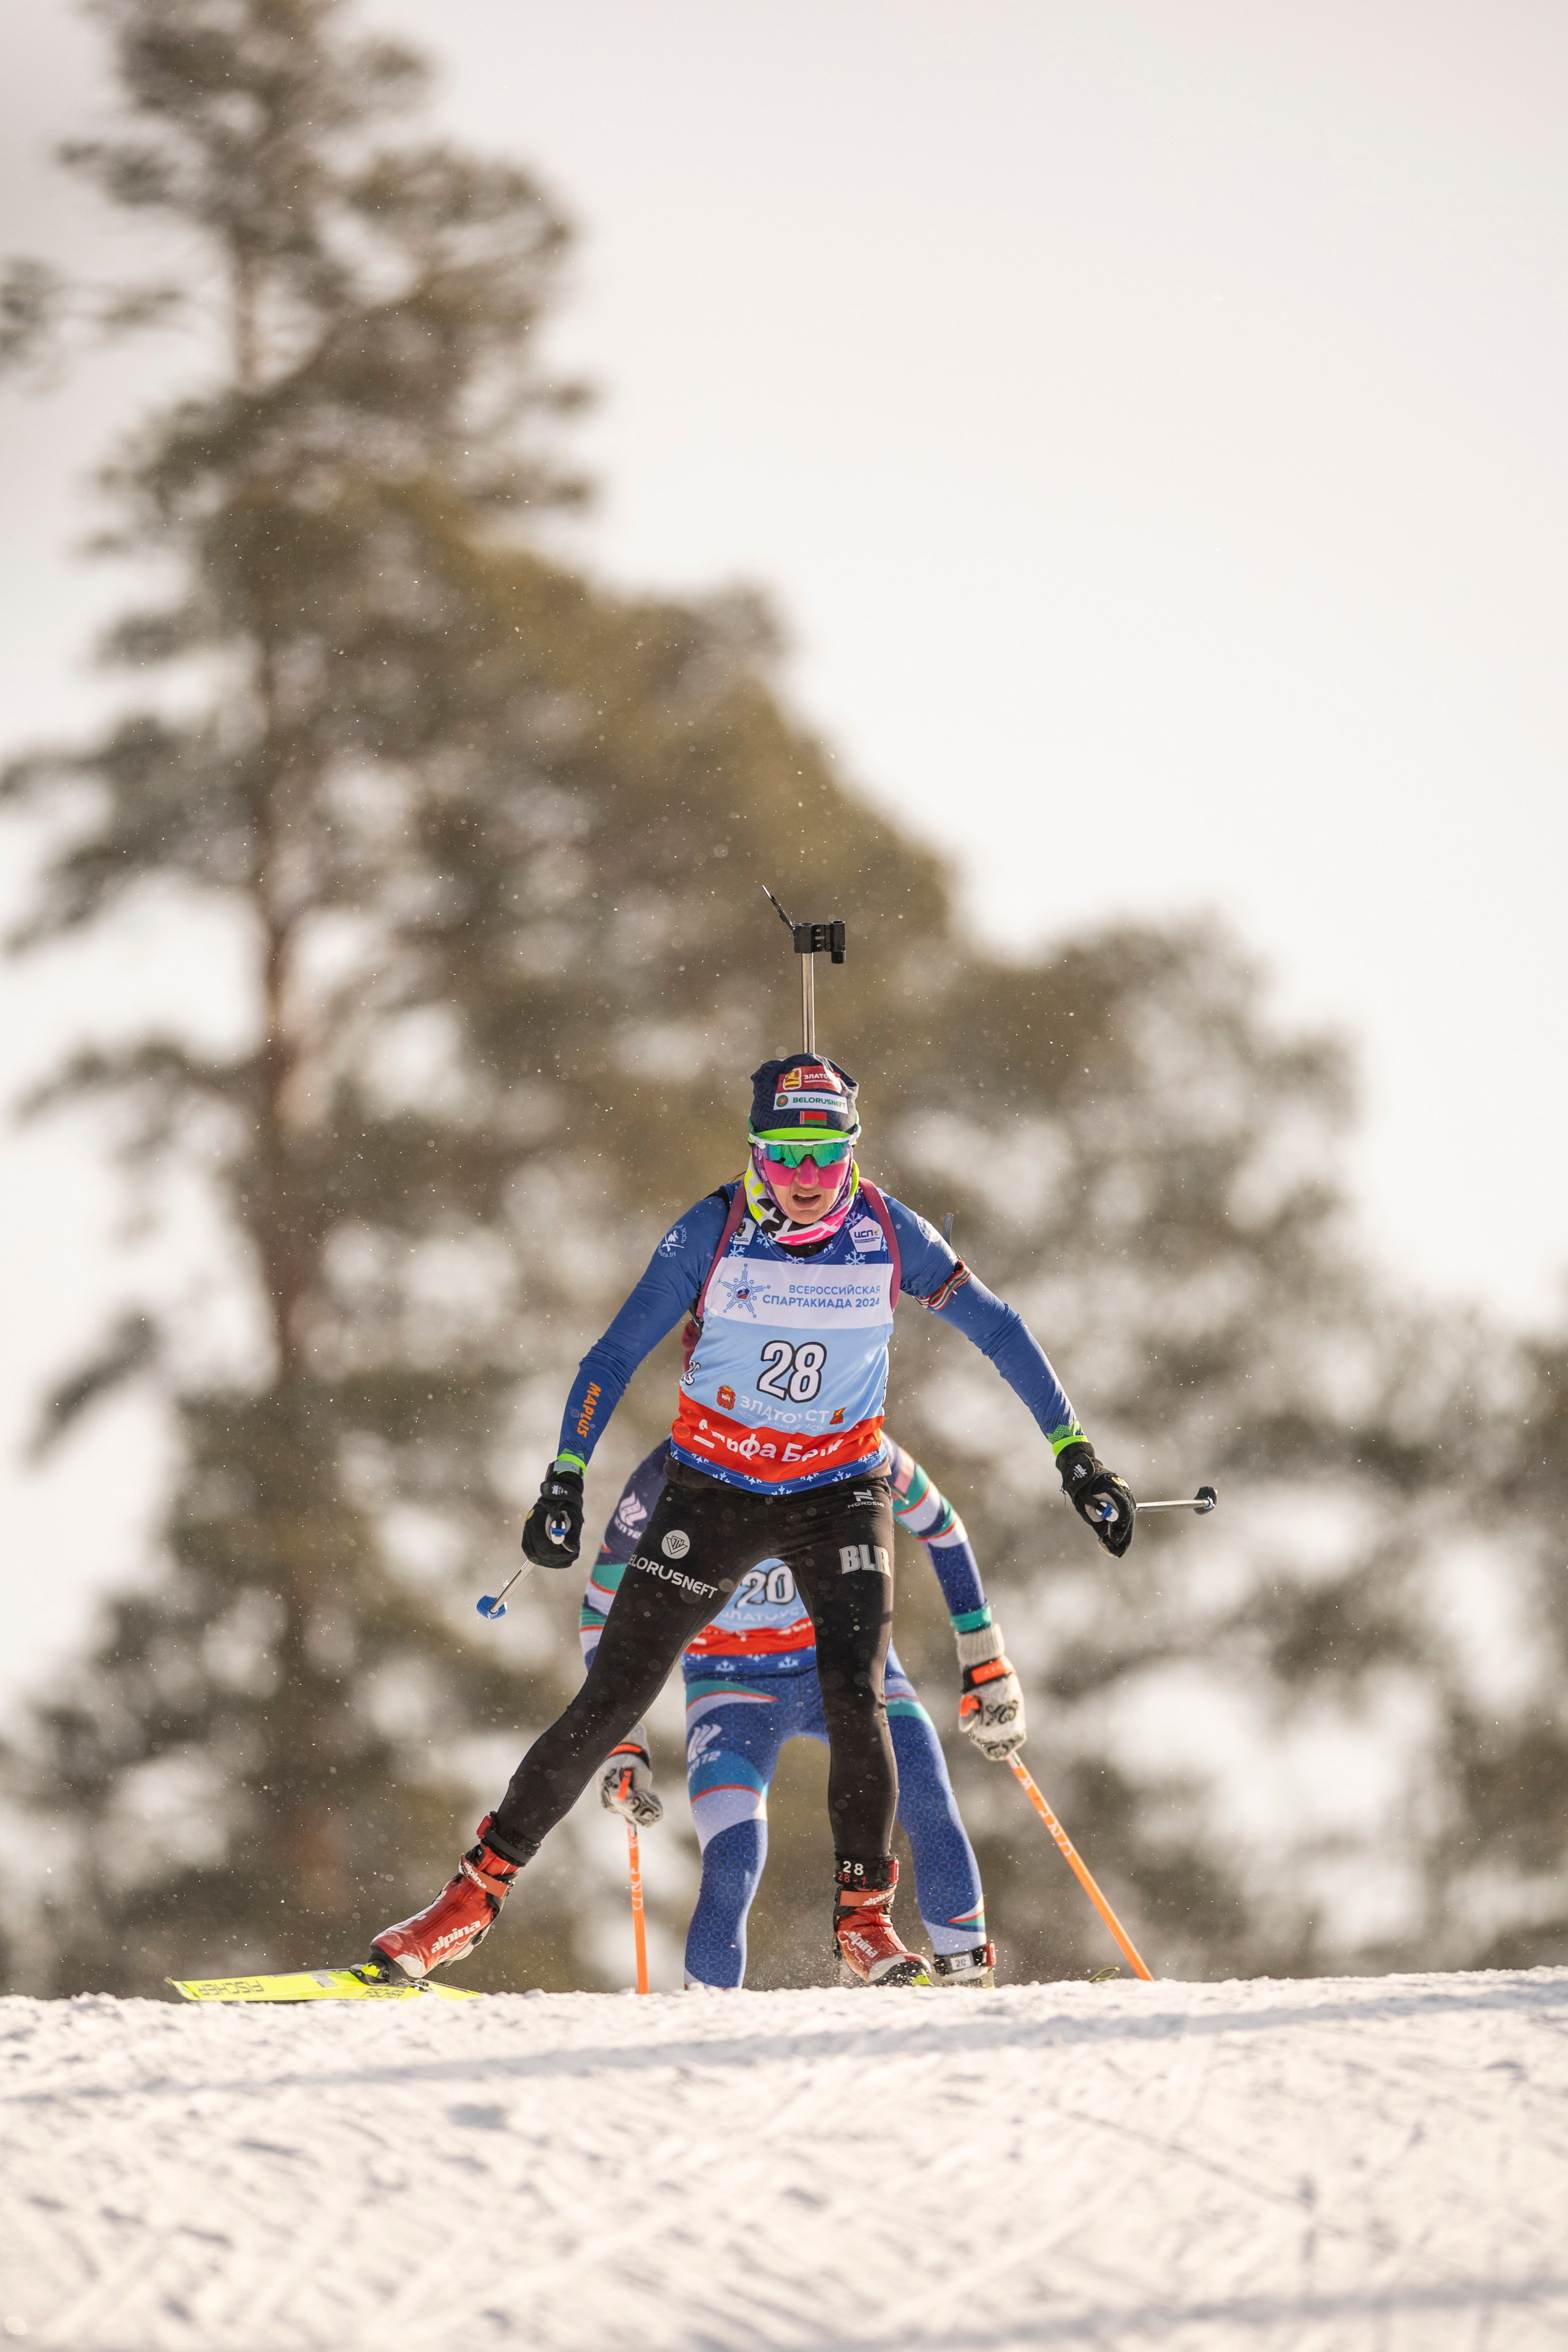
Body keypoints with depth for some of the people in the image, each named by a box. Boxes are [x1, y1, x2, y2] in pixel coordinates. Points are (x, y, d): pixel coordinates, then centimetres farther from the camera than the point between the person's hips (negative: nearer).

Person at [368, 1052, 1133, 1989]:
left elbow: (1002, 1332, -1)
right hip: (716, 1488, 0)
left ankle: (865, 1917, -3)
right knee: (611, 1702, -5)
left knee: (855, 1699, -19)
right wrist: (567, 1476, -19)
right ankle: (477, 1891, 4)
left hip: (839, 1492, 1)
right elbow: (617, 1355, -10)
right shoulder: (712, 1233, -14)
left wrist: (1076, 1453, -3)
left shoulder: (890, 1235, -10)